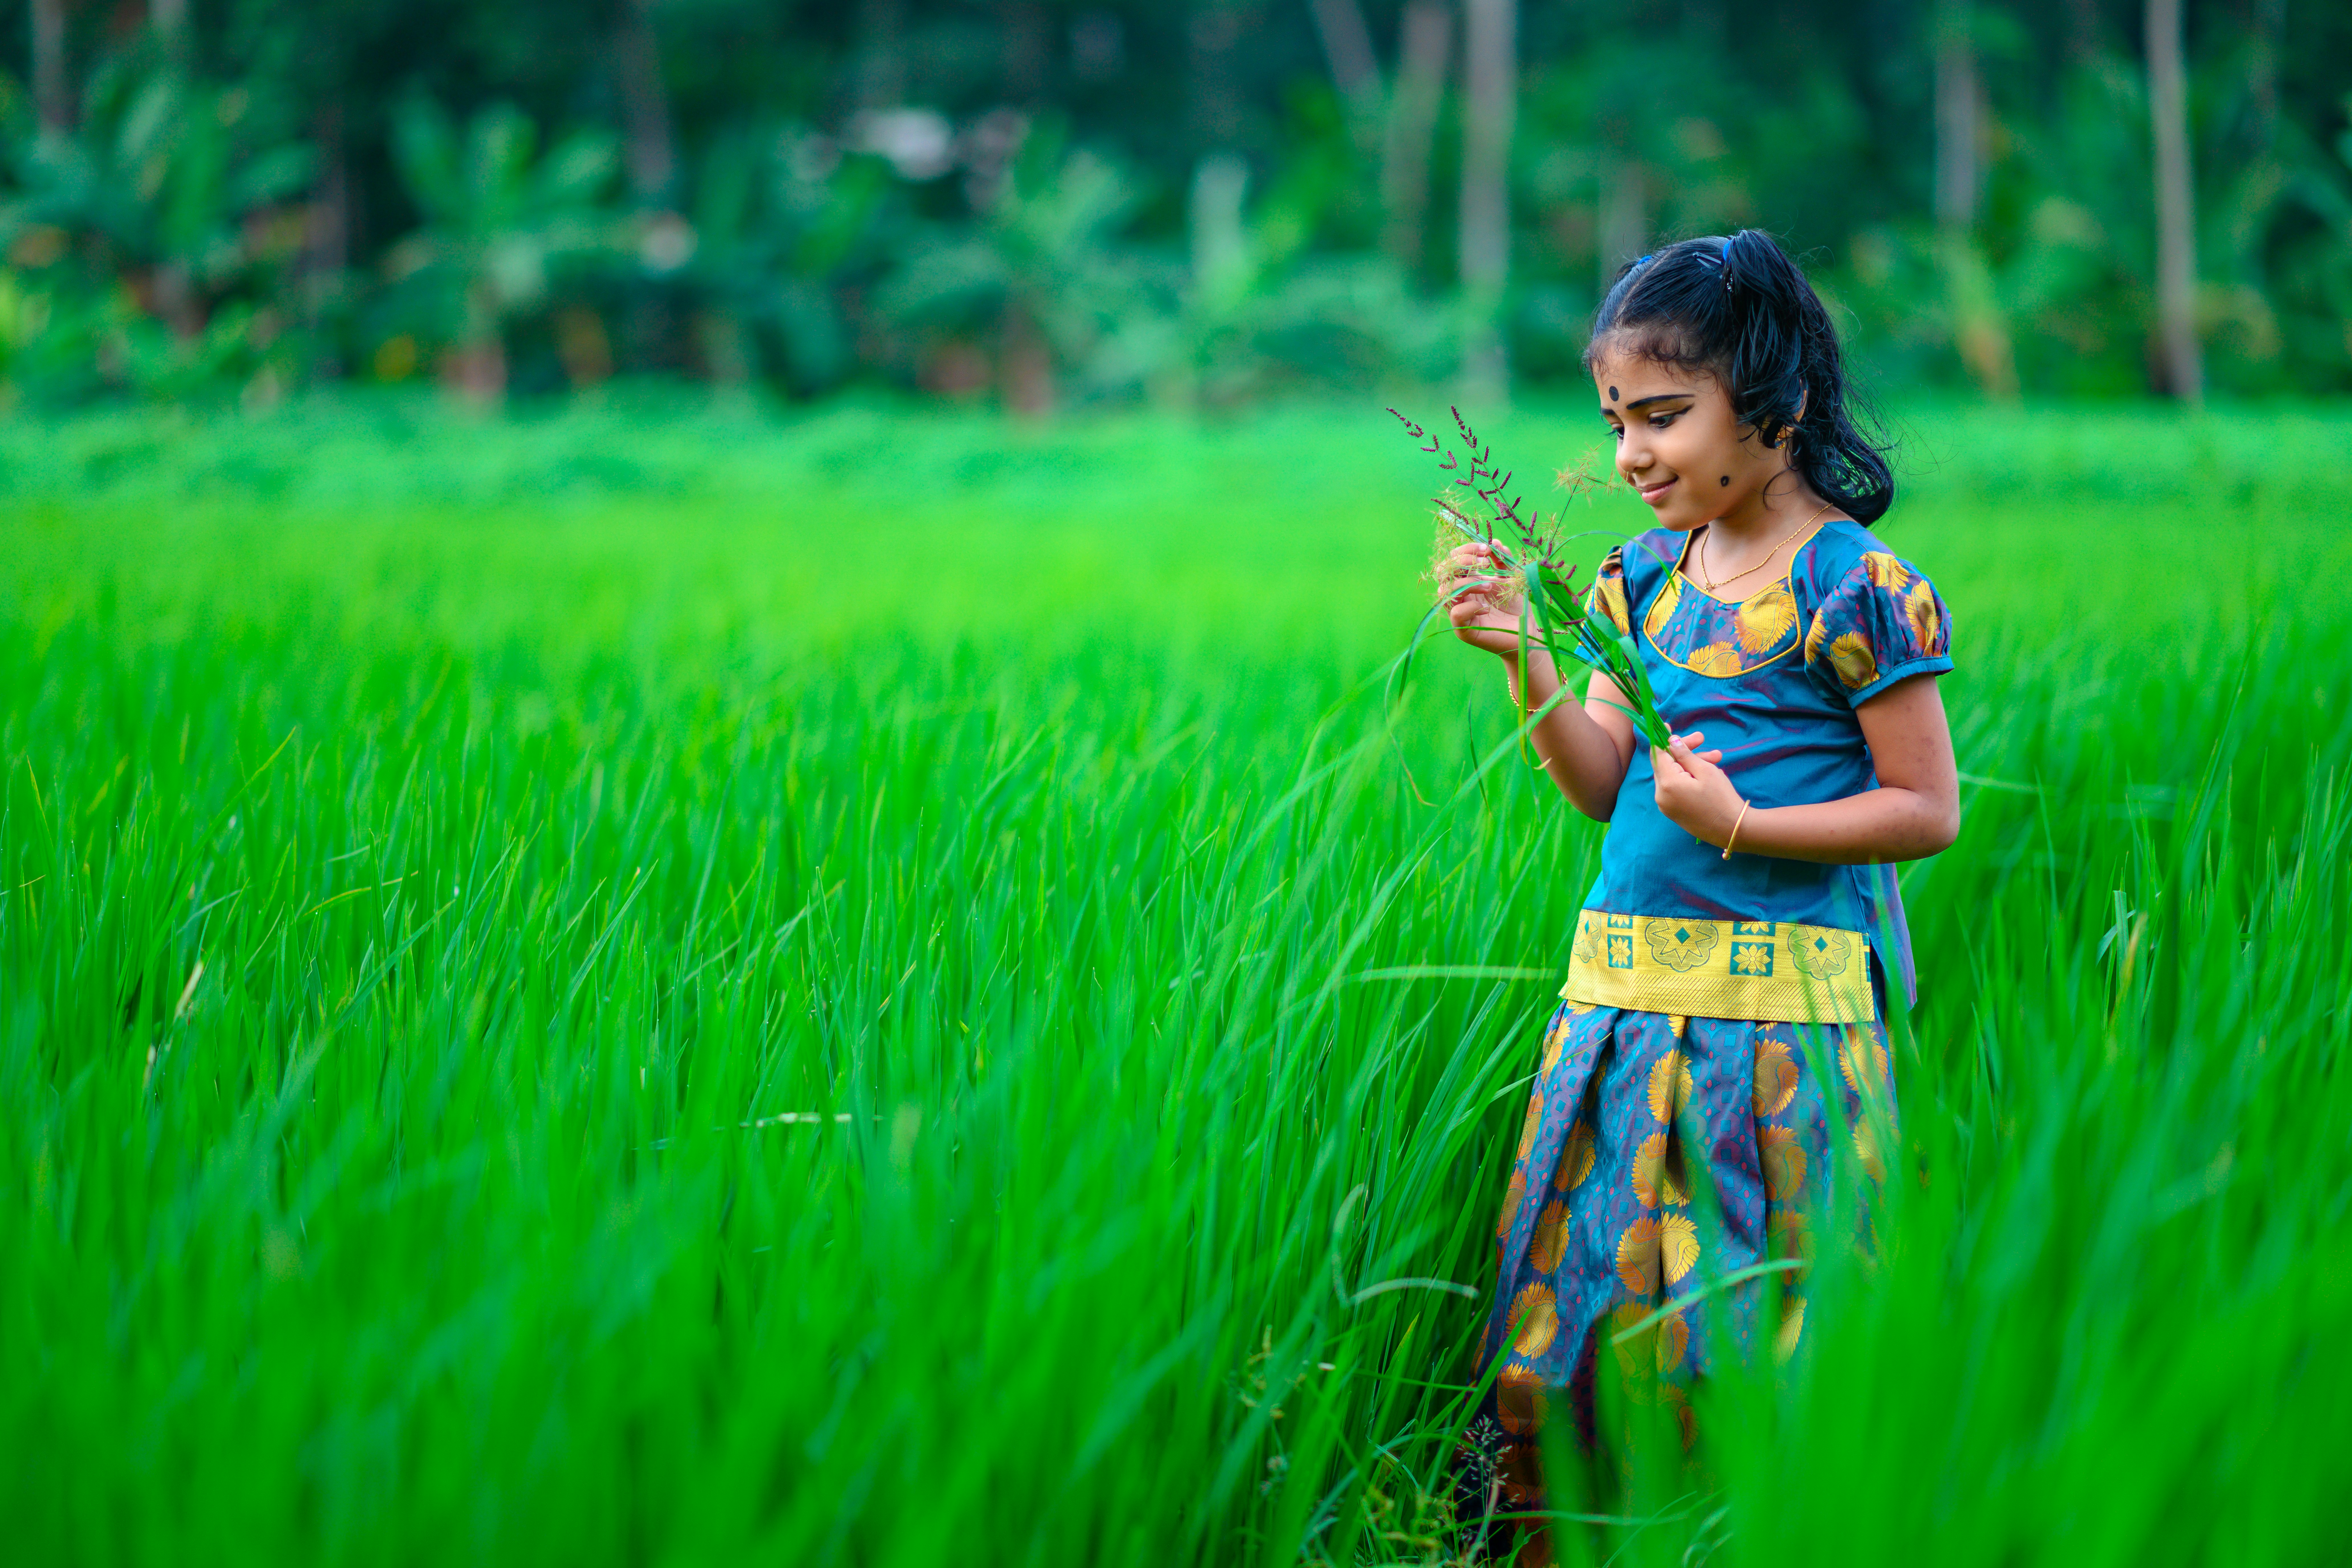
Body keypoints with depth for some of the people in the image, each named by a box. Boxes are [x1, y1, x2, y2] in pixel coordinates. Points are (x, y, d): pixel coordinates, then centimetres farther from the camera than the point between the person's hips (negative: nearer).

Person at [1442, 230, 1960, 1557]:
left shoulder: (1855, 586, -8)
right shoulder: (1643, 576, 12)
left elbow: (1928, 809, -6)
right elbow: (1602, 786, 9)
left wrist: (1743, 825, -16)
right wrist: (1525, 661, -6)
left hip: (1781, 1010, -6)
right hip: (1622, 989, 6)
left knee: (1742, 1333, -2)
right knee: (1569, 1307, 8)